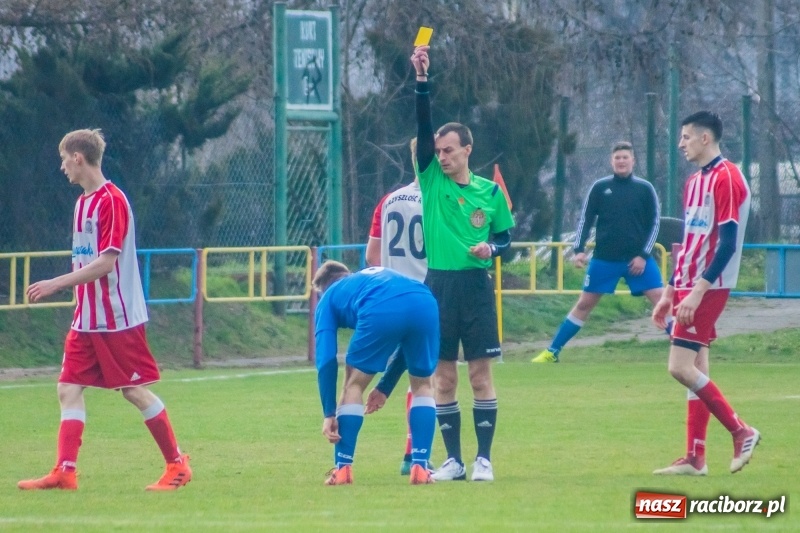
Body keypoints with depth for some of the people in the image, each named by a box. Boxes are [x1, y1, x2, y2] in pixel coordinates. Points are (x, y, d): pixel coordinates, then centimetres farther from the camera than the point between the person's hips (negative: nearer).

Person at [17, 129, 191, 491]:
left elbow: (106, 262, -22)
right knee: (69, 389, 1)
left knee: (135, 391, -2)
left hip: (118, 318, -9)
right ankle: (65, 471, -1)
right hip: (86, 320, 9)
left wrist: (57, 284, -23)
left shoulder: (112, 201, -16)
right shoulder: (83, 202, 12)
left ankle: (177, 465, 10)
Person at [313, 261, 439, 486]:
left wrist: (329, 414, 21)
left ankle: (343, 468, 17)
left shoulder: (329, 298, 32)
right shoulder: (380, 275, 45)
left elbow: (326, 360, 20)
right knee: (422, 384, 25)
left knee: (354, 383, 18)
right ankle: (420, 467, 16)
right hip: (425, 304, 4)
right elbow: (409, 347, 45)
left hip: (381, 312, -4)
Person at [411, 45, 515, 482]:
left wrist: (491, 248, -9)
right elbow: (423, 127, -6)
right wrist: (422, 81, -15)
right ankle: (453, 460, 8)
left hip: (476, 286, -1)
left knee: (480, 375, -1)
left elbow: (506, 236, 14)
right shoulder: (431, 180, 4)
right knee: (444, 377, 2)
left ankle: (483, 458, 3)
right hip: (439, 285, 1)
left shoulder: (490, 192, 5)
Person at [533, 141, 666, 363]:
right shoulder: (600, 187, 2)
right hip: (604, 259, 1)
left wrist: (644, 255, -6)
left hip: (637, 259, -1)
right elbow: (586, 219, 5)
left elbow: (654, 223, 3)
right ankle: (551, 352, 11)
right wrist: (579, 249, -6)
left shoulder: (645, 189, 1)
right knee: (584, 303, 5)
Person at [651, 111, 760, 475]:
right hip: (689, 287, 9)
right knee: (694, 369, 7)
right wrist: (670, 292, 21)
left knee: (681, 367, -13)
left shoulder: (726, 179, -14)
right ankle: (694, 459, 8)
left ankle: (741, 432, -4)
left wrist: (697, 291, -24)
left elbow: (727, 243, -20)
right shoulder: (695, 182, 16)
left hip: (708, 287, -9)